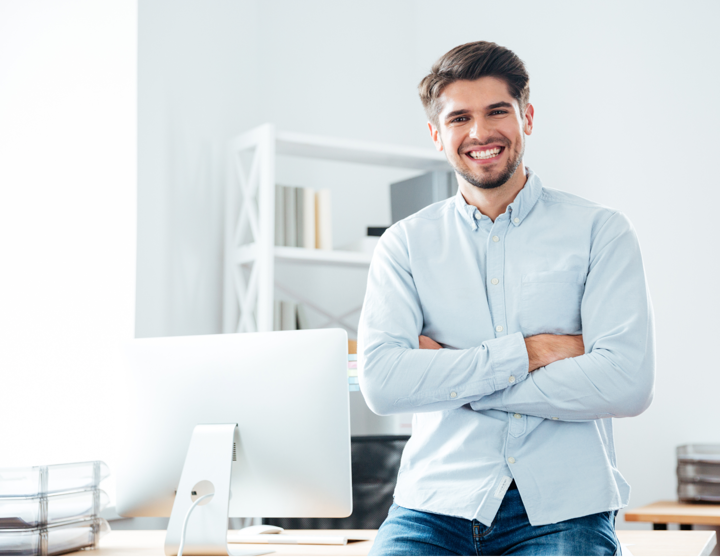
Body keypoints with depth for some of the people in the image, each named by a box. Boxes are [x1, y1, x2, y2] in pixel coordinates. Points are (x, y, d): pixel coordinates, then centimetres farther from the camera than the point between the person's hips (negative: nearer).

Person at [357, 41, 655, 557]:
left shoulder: (600, 232, 5)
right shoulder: (406, 244, 9)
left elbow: (628, 383, -8)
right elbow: (381, 382, -5)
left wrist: (447, 375, -7)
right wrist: (526, 352, -10)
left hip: (561, 511, 0)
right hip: (437, 508, 1)